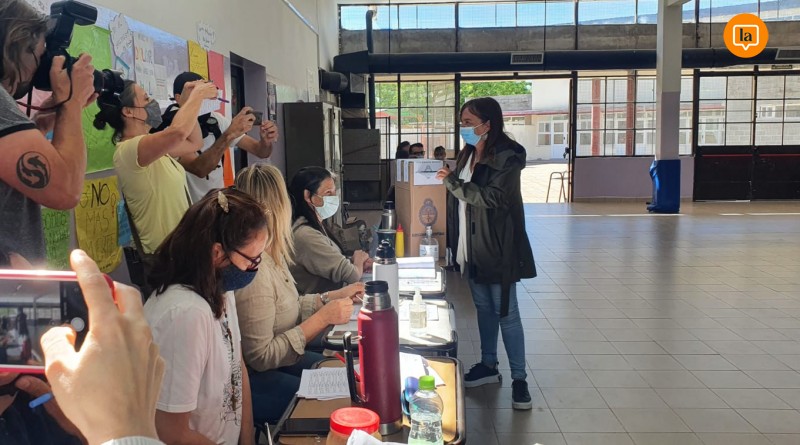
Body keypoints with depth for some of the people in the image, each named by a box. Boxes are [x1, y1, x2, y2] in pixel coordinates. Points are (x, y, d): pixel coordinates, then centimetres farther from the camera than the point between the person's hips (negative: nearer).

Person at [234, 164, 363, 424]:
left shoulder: (272, 254, 0)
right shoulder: (253, 269, -28)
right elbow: (261, 358, -24)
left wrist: (334, 296, 4)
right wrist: (323, 318, -23)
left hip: (276, 360, 9)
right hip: (252, 379, -9)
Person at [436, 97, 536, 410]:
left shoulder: (507, 157, -13)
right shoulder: (467, 155, 10)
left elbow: (492, 198, -23)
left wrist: (452, 181, -25)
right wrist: (453, 242, 12)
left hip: (497, 247, -7)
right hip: (472, 247, 7)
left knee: (506, 312, -2)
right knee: (483, 307, 16)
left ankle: (519, 378, 7)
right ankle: (489, 366, 29)